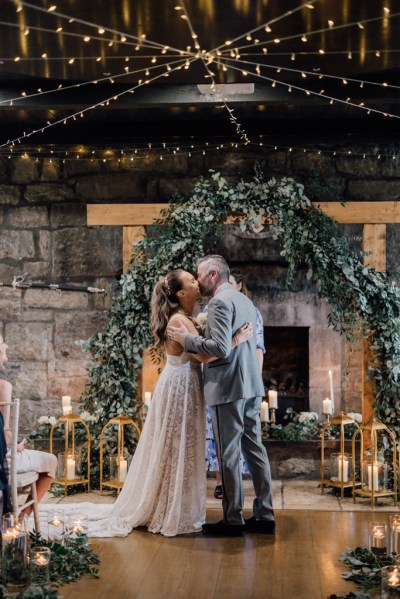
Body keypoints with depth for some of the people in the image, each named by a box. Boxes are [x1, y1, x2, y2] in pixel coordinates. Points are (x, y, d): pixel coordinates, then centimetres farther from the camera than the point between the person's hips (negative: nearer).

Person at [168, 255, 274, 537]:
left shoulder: (220, 302, -14)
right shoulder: (245, 300, 15)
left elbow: (221, 348, -22)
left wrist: (187, 339, -11)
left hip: (228, 387, -9)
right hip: (251, 386, 9)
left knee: (229, 454, -2)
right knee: (254, 448, 11)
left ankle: (233, 520, 5)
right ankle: (264, 516, 16)